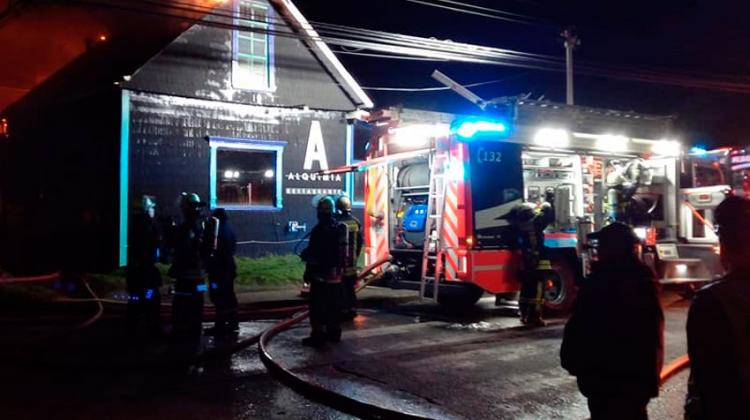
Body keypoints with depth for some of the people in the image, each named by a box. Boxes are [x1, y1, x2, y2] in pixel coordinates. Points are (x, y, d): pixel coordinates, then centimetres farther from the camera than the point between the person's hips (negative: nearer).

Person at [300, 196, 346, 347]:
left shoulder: (319, 229, -16)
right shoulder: (340, 228, 9)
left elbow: (313, 253, -17)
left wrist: (308, 272, -9)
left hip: (320, 274, -8)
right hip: (336, 273, 8)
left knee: (318, 306, -2)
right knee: (334, 304, 14)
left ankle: (318, 335, -1)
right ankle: (334, 333, 21)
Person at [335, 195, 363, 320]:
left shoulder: (338, 222, -16)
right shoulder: (356, 222, 4)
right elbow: (361, 241, 9)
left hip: (340, 259, -6)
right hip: (352, 259, 6)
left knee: (342, 287, -1)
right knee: (351, 286, 14)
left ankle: (344, 310, -1)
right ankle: (352, 309, 19)